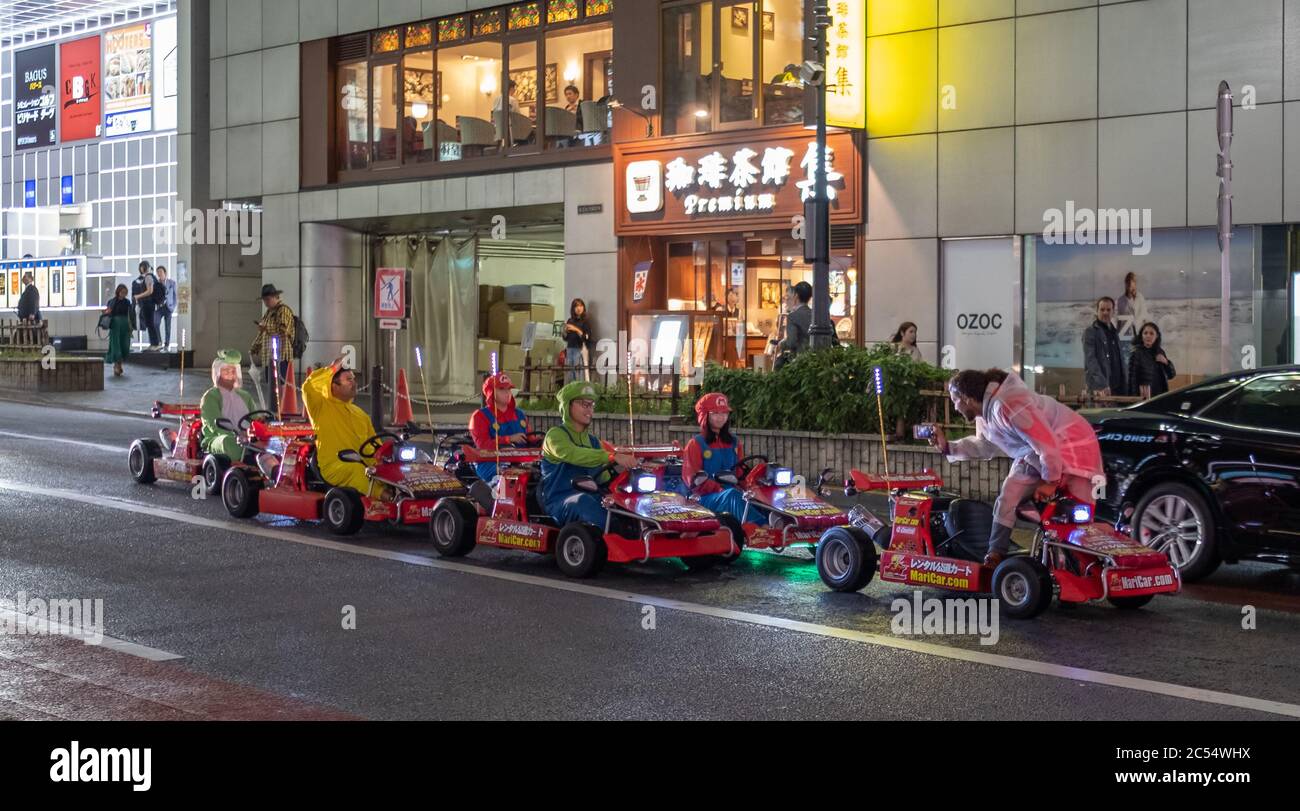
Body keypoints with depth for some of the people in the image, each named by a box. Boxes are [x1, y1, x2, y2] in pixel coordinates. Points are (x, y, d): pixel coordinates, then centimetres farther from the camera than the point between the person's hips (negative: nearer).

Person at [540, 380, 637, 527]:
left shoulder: (593, 442, 21)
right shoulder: (555, 435, -2)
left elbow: (604, 479, 18)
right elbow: (572, 454, -25)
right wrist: (613, 456, -37)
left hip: (590, 497, 6)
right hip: (559, 503, -6)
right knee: (583, 500, -37)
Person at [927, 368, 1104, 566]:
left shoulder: (1006, 406, -33)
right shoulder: (986, 411, -1)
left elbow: (1047, 443, -31)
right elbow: (985, 446, 16)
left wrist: (1050, 480, -18)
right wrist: (948, 446, 5)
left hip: (1073, 446, -9)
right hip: (1035, 454, 9)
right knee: (1008, 496, -1)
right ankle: (995, 556, 3)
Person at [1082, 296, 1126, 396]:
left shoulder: (1114, 333, 20)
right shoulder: (1090, 332, -3)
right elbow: (1090, 360, -15)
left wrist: (1124, 383, 11)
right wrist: (1101, 385, -26)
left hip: (1117, 387, 7)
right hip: (1099, 388, -7)